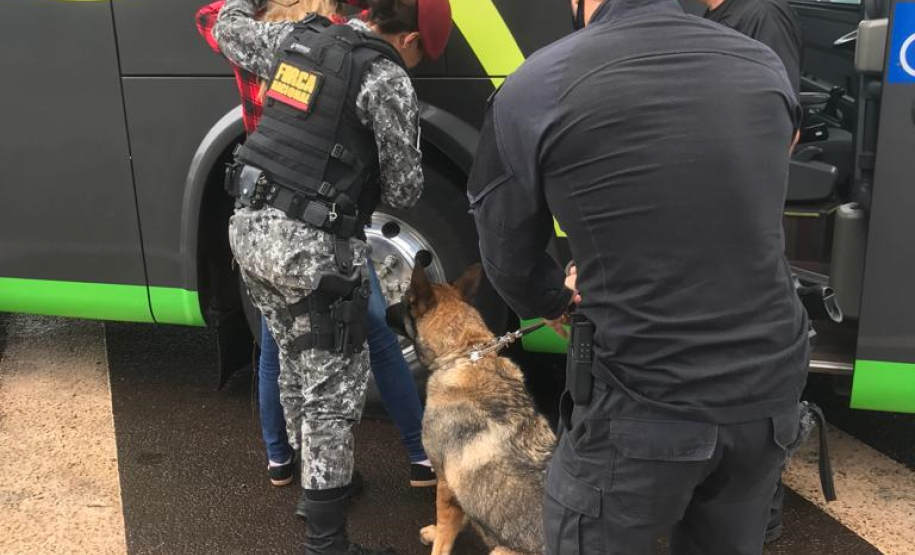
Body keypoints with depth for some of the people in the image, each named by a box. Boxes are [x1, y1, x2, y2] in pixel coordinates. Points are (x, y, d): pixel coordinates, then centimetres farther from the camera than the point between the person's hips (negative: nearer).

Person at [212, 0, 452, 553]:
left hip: (254, 229, 8)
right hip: (313, 248, -8)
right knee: (334, 388, 2)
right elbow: (404, 190, -4)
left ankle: (313, 478, 41)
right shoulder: (387, 81, -10)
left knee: (297, 366, 24)